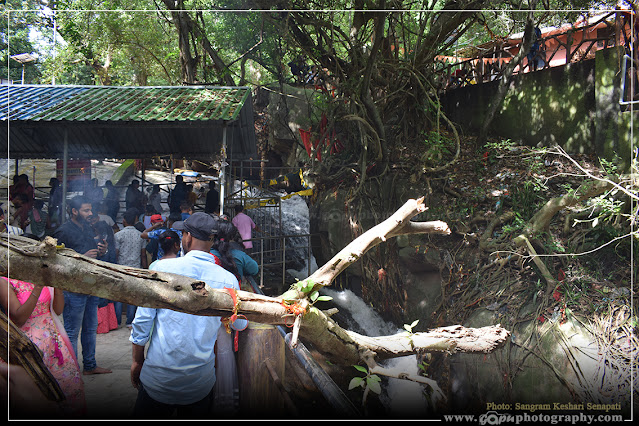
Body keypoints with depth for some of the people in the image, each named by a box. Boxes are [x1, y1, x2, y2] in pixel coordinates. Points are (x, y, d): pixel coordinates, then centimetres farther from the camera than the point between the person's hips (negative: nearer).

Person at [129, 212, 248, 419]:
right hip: (201, 380, 2)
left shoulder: (162, 267, -9)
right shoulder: (228, 279, -5)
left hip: (159, 377, -1)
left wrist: (137, 361, 8)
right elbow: (240, 324, 11)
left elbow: (142, 321, -6)